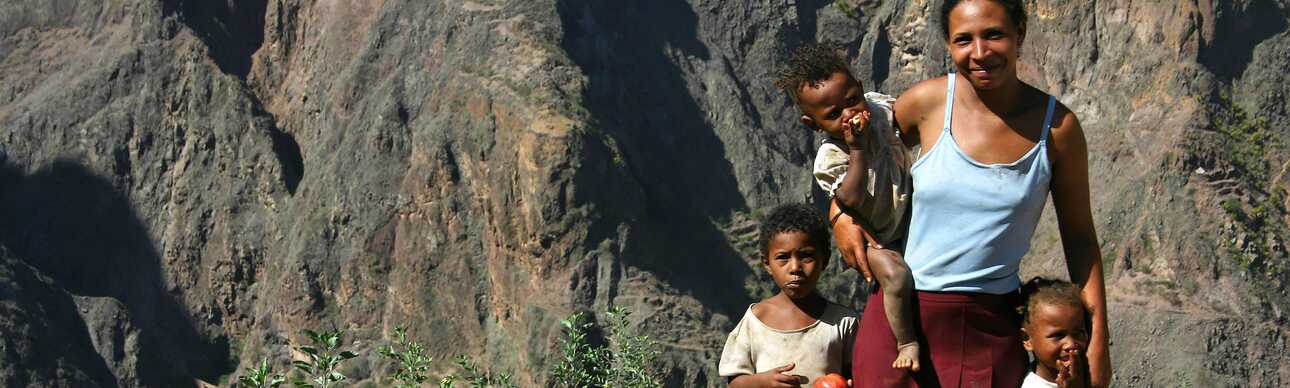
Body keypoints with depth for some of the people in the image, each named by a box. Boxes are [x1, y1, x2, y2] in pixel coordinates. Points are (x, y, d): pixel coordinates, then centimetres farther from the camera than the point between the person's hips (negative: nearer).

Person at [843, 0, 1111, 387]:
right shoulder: (928, 102, -6)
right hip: (904, 317, 0)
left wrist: (1098, 340, 2)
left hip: (992, 329, 0)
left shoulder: (1057, 126, -5)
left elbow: (1079, 238, 4)